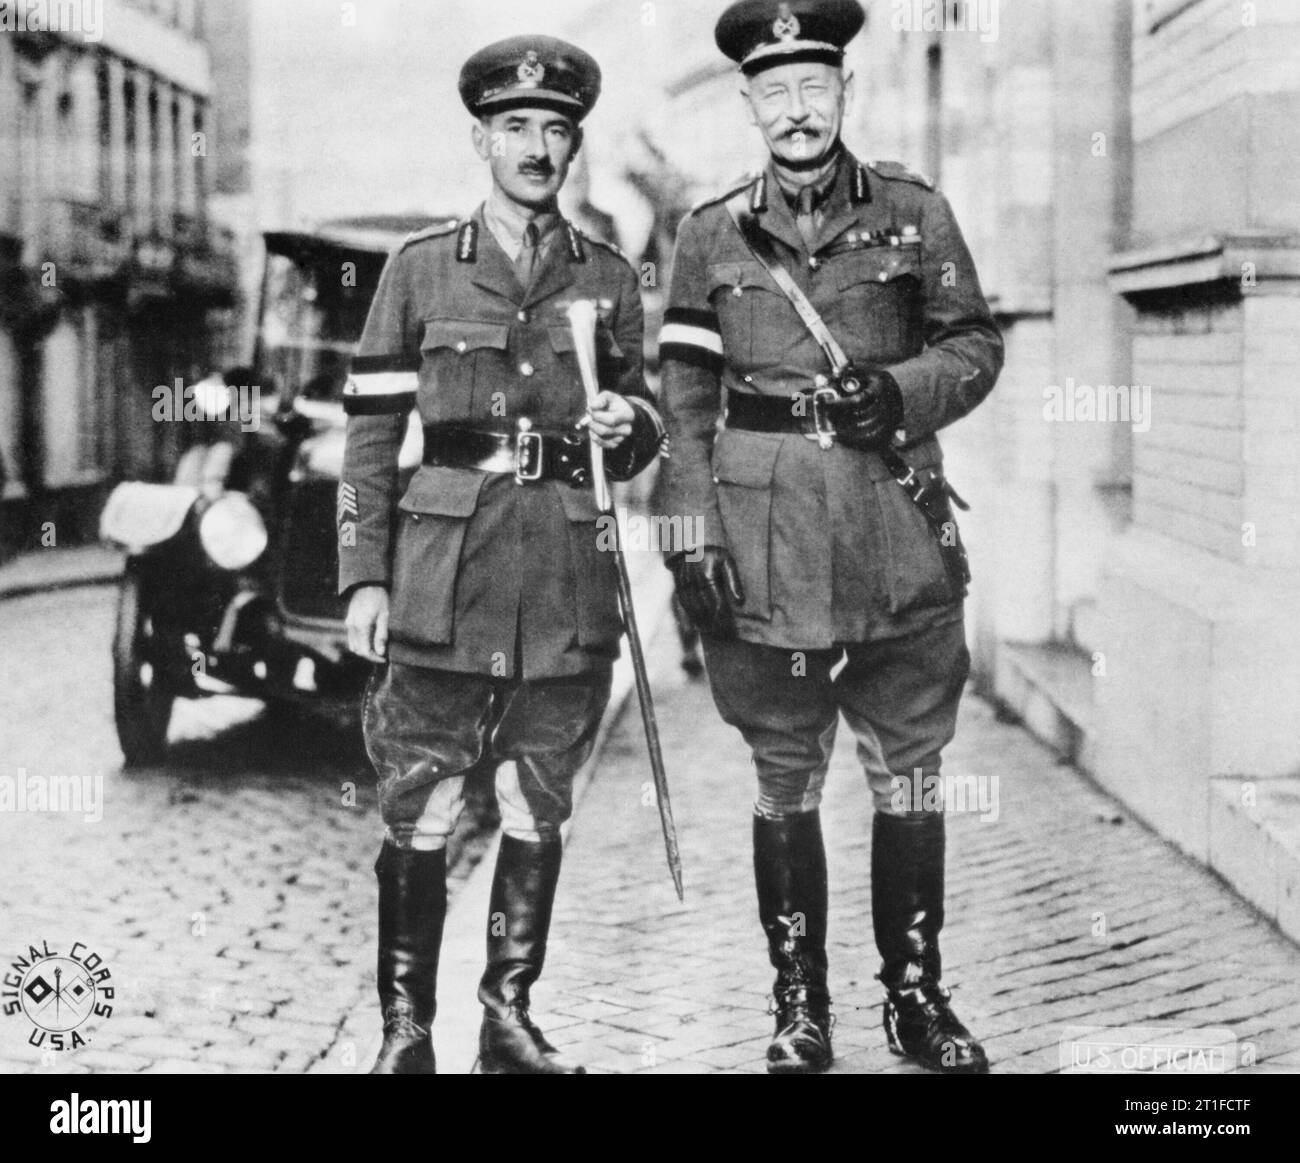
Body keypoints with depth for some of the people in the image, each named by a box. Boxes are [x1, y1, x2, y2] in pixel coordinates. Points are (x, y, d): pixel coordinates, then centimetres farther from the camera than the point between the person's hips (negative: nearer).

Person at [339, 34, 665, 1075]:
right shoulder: (420, 269, 6)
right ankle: (407, 1028, 8)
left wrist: (628, 425, -8)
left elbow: (643, 435, 17)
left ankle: (511, 1018, 19)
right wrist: (363, 577, -2)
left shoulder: (610, 279, 11)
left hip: (568, 580, 2)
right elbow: (371, 433, 4)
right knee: (420, 812, -2)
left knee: (540, 810, 8)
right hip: (444, 574, -2)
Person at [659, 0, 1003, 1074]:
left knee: (910, 774, 7)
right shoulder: (712, 233, 4)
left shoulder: (914, 211, 4)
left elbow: (976, 345, 7)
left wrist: (898, 392, -13)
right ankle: (800, 1010, 17)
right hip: (766, 541, 0)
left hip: (901, 536, 0)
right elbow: (685, 393, 4)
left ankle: (917, 997, 20)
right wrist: (694, 532, -4)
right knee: (786, 781, 7)